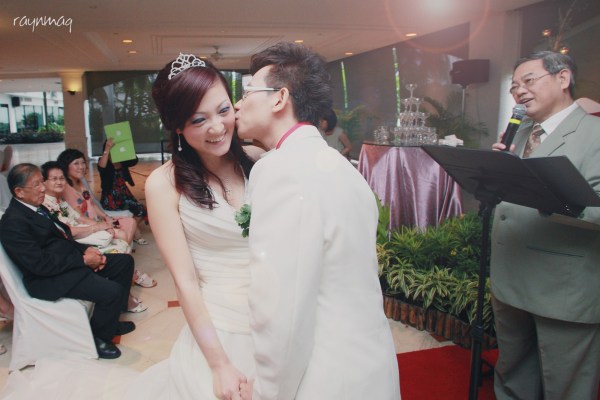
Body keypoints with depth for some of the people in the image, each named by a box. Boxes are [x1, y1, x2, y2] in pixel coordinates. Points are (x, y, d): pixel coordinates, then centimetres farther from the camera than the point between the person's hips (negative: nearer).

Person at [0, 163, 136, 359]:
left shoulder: (36, 208, 10)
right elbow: (41, 264, -24)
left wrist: (86, 249, 0)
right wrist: (83, 260, -19)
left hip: (72, 260, 10)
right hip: (49, 279, -10)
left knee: (125, 261, 10)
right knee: (113, 291, -25)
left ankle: (110, 320, 21)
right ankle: (97, 338, 4)